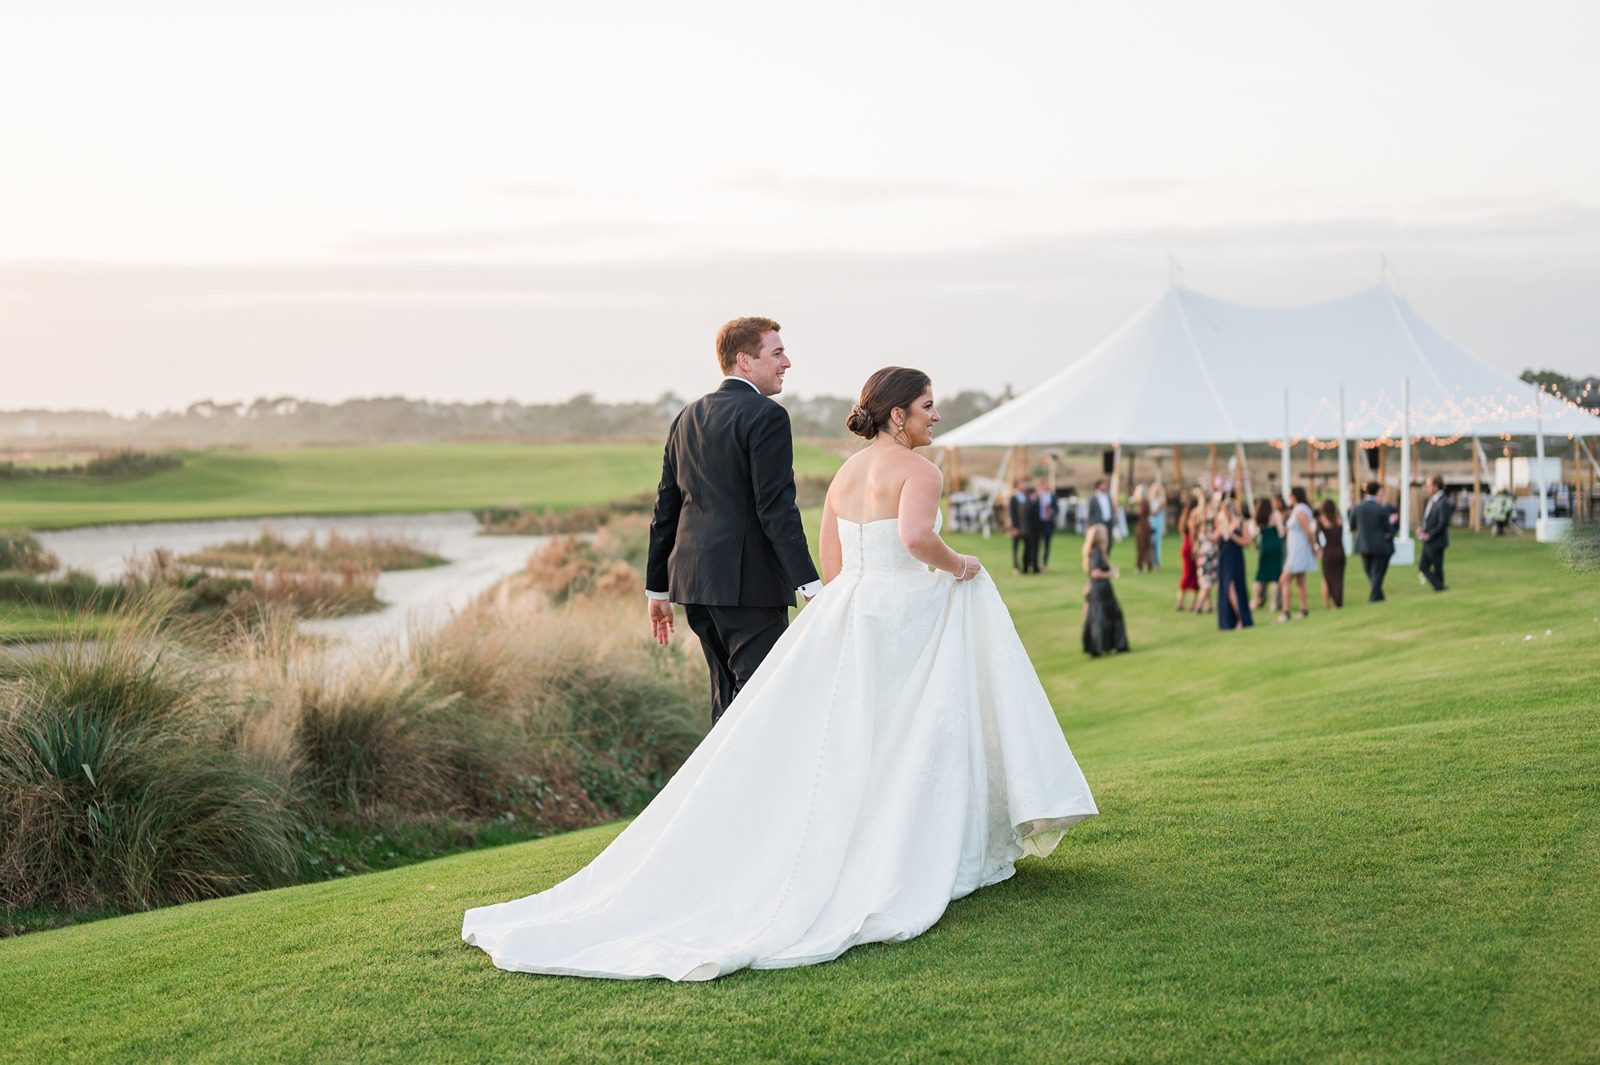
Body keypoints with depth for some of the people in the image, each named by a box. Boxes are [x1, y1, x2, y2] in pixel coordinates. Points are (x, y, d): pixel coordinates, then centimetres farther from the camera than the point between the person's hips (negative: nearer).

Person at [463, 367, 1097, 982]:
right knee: (913, 742, 4)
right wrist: (956, 565, -11)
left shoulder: (844, 474, 15)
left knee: (826, 745, 8)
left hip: (842, 617, 7)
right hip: (903, 619, -7)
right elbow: (915, 537, -28)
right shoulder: (917, 470, -9)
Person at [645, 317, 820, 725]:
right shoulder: (766, 416, -10)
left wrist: (658, 587, 21)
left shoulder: (688, 416, 15)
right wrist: (811, 585, -17)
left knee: (728, 696, 16)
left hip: (696, 580, 8)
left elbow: (666, 507, 16)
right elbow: (776, 508, -17)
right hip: (748, 583, -8)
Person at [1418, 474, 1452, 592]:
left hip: (1436, 542, -9)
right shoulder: (1431, 499, 10)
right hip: (1428, 542, 9)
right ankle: (1439, 587, 17)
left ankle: (1440, 589, 14)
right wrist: (1421, 528, 3)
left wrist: (1429, 535, -18)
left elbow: (1443, 523, -22)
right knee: (1423, 566, 9)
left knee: (1437, 569, 2)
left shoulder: (1443, 502, -18)